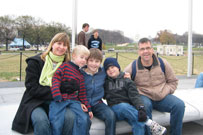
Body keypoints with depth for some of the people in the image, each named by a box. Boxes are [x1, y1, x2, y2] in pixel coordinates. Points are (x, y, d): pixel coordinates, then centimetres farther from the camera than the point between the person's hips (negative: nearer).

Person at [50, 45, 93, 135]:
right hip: (60, 99, -4)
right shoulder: (65, 66, 5)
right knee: (57, 123, -23)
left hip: (74, 100, 5)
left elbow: (82, 93, 21)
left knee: (83, 119, -19)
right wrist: (57, 95, -19)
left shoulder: (80, 75, 20)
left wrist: (88, 107, 17)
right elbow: (56, 78, -6)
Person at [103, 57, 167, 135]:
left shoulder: (126, 80, 9)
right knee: (124, 106, -35)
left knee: (139, 122, -32)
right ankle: (151, 123, -29)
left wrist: (141, 107, -22)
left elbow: (134, 95, -5)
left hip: (130, 108, 0)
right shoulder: (105, 82, 16)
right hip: (115, 108, 0)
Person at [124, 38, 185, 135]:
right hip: (144, 97, -2)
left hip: (162, 98, 3)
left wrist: (164, 93, -3)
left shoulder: (163, 63, 4)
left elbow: (173, 81, 14)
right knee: (144, 105, -38)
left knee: (179, 105, -23)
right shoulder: (132, 67, -2)